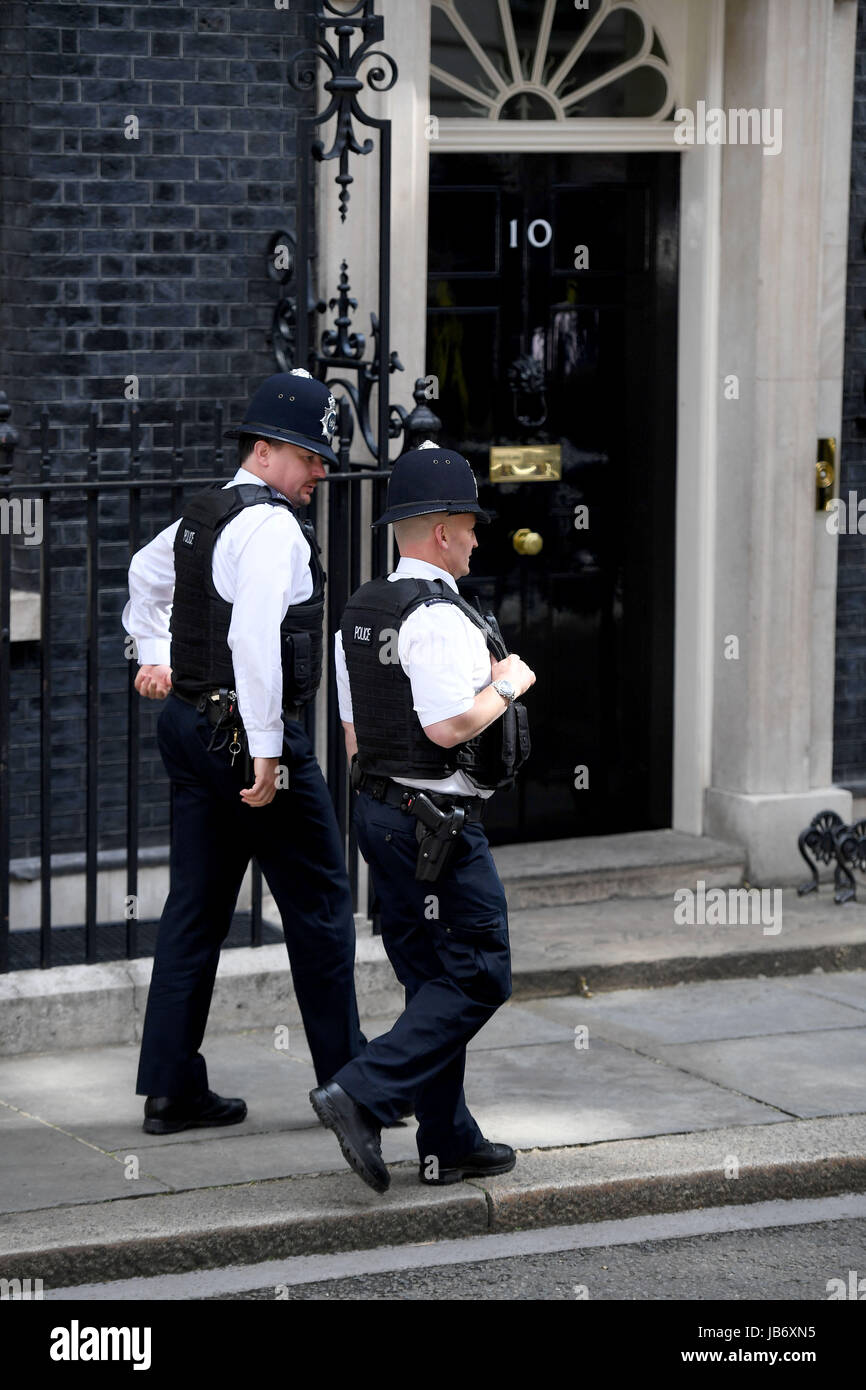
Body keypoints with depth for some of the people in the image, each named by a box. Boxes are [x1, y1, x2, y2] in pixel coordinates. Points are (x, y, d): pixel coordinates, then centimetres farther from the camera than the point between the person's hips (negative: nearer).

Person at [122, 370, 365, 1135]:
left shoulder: (201, 515, 14)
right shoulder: (271, 526, -16)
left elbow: (146, 572, 34)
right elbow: (255, 640, -26)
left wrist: (156, 655, 38)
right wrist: (266, 753, -25)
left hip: (190, 724, 9)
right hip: (249, 730, -9)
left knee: (197, 907, 11)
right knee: (321, 905, 1)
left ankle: (171, 1087, 12)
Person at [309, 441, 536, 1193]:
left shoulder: (359, 613, 12)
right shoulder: (438, 617, -18)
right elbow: (450, 725, -24)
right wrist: (508, 685, -9)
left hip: (379, 812, 10)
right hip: (439, 824, -10)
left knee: (432, 979, 13)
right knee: (477, 978, -4)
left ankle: (449, 1144, 16)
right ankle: (362, 1096, -13)